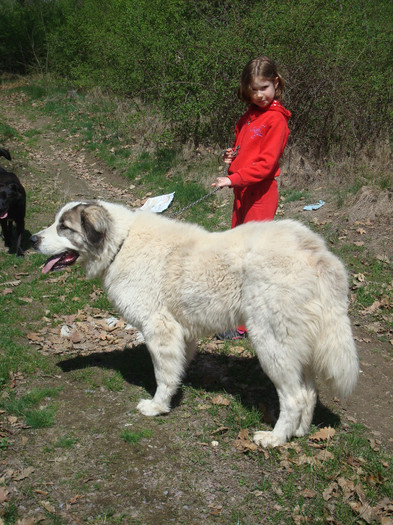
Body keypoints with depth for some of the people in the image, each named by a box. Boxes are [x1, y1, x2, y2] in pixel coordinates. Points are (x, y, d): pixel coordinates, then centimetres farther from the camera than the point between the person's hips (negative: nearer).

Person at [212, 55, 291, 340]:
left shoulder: (276, 119, -11)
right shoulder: (249, 116, 14)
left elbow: (267, 163, -18)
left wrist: (234, 179, -23)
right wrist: (232, 157, 7)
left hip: (261, 193, -9)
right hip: (242, 191, 9)